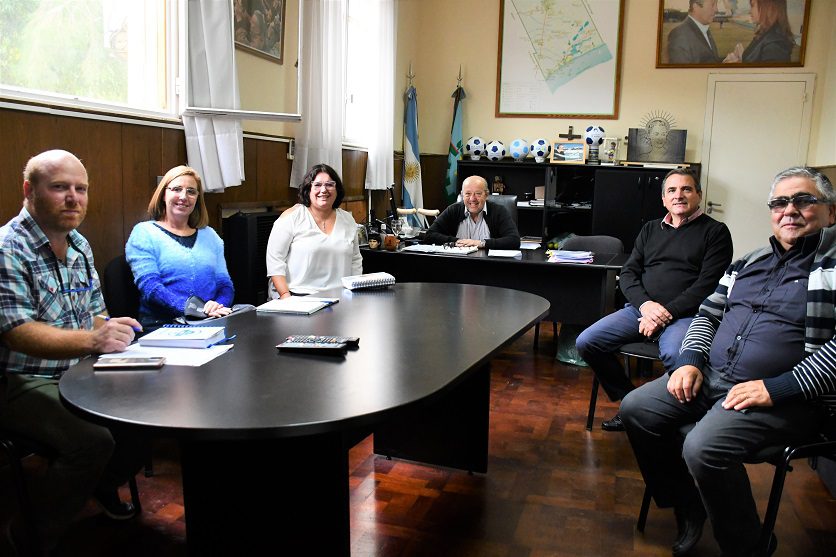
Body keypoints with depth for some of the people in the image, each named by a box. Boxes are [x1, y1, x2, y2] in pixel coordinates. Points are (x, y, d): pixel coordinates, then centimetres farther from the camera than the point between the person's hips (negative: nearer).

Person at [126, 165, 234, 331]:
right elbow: (149, 286, -9)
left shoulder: (209, 235, 18)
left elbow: (225, 285, 13)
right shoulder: (144, 233, 4)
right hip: (162, 326, -4)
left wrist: (217, 306, -11)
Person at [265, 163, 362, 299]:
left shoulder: (348, 220, 14)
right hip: (298, 297, -4)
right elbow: (274, 260, -4)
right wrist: (286, 297, -14)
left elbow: (355, 261, 21)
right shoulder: (291, 217, -1)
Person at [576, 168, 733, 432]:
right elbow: (628, 273, 13)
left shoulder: (715, 232, 5)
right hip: (641, 308, 5)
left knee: (675, 357, -38)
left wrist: (666, 313, -15)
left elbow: (707, 284, -6)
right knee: (586, 342, -13)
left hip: (685, 314, -5)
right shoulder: (651, 229, 21)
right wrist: (645, 304, -8)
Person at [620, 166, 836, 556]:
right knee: (635, 409, -3)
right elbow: (707, 315, 20)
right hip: (711, 377, 8)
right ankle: (688, 508, 14)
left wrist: (777, 389, -22)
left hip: (787, 397, -7)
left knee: (703, 448, -29)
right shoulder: (748, 264, 16)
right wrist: (690, 360, 1)